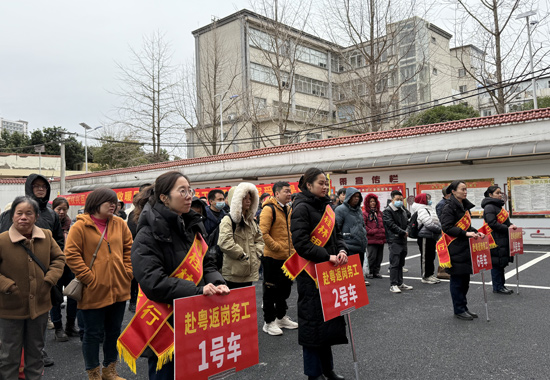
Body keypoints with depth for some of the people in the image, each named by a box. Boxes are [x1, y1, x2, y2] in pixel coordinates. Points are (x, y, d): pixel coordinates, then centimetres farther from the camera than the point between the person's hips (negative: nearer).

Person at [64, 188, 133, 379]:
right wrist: (89, 278, -15)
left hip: (119, 289, 5)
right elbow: (71, 255, -11)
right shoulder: (80, 226, -9)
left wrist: (127, 272, 2)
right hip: (94, 291, -5)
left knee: (114, 331, 17)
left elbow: (129, 249, 12)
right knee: (94, 334, 8)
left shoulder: (119, 224, 5)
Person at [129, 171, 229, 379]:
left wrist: (217, 283, -11)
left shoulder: (190, 226, 8)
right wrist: (197, 290, -28)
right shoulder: (149, 235, -16)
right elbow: (153, 282, -26)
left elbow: (206, 264, 10)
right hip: (164, 326, -7)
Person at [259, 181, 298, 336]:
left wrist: (292, 249, 12)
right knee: (270, 290, 2)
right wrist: (277, 247, -19)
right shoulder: (269, 209, -14)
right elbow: (263, 233, -20)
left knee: (285, 288, 18)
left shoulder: (288, 210, 13)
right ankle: (269, 322, 14)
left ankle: (281, 317, 33)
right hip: (272, 258, -8)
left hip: (286, 258, 8)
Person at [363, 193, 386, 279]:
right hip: (371, 239, -6)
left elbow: (384, 224, 20)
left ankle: (376, 271, 19)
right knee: (372, 256, -6)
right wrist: (372, 231, -14)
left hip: (381, 239, 6)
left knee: (379, 256, 8)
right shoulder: (365, 213, -2)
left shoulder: (380, 213, 17)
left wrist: (383, 231, 4)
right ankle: (370, 272, 7)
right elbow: (363, 226, -11)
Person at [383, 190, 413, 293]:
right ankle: (393, 285, -5)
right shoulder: (387, 211, -8)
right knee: (394, 263, -9)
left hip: (403, 240, 8)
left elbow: (408, 221, 25)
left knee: (401, 263, 14)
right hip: (394, 241, -8)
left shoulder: (403, 210, 16)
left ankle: (400, 283, 22)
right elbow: (391, 225, -15)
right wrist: (403, 232, -13)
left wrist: (408, 230, 5)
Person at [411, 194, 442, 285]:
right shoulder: (422, 210, -13)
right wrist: (440, 230, -14)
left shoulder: (429, 209, 19)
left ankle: (430, 274, 25)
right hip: (425, 237, -10)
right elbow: (429, 224, -20)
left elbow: (436, 222, 20)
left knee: (431, 256, 15)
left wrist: (440, 228, 3)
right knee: (425, 257, -3)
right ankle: (425, 277, 4)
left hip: (431, 236, 10)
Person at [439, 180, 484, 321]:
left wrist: (475, 232, 3)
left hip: (465, 248, 9)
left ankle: (464, 308, 26)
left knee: (465, 279, 15)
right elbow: (446, 227, -19)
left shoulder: (465, 206, 13)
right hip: (455, 250, -9)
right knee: (457, 280, 1)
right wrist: (465, 233, -23)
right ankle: (458, 310, 12)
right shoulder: (449, 207, -13)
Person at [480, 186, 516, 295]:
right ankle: (497, 287, 5)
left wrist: (510, 225, 4)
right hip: (496, 240, -10)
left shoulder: (499, 205, 18)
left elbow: (505, 220, 24)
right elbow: (492, 223, -21)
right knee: (497, 263, -3)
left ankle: (501, 285, 23)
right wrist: (507, 228, -18)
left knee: (502, 263, 15)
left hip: (503, 239, 10)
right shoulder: (489, 207, -14)